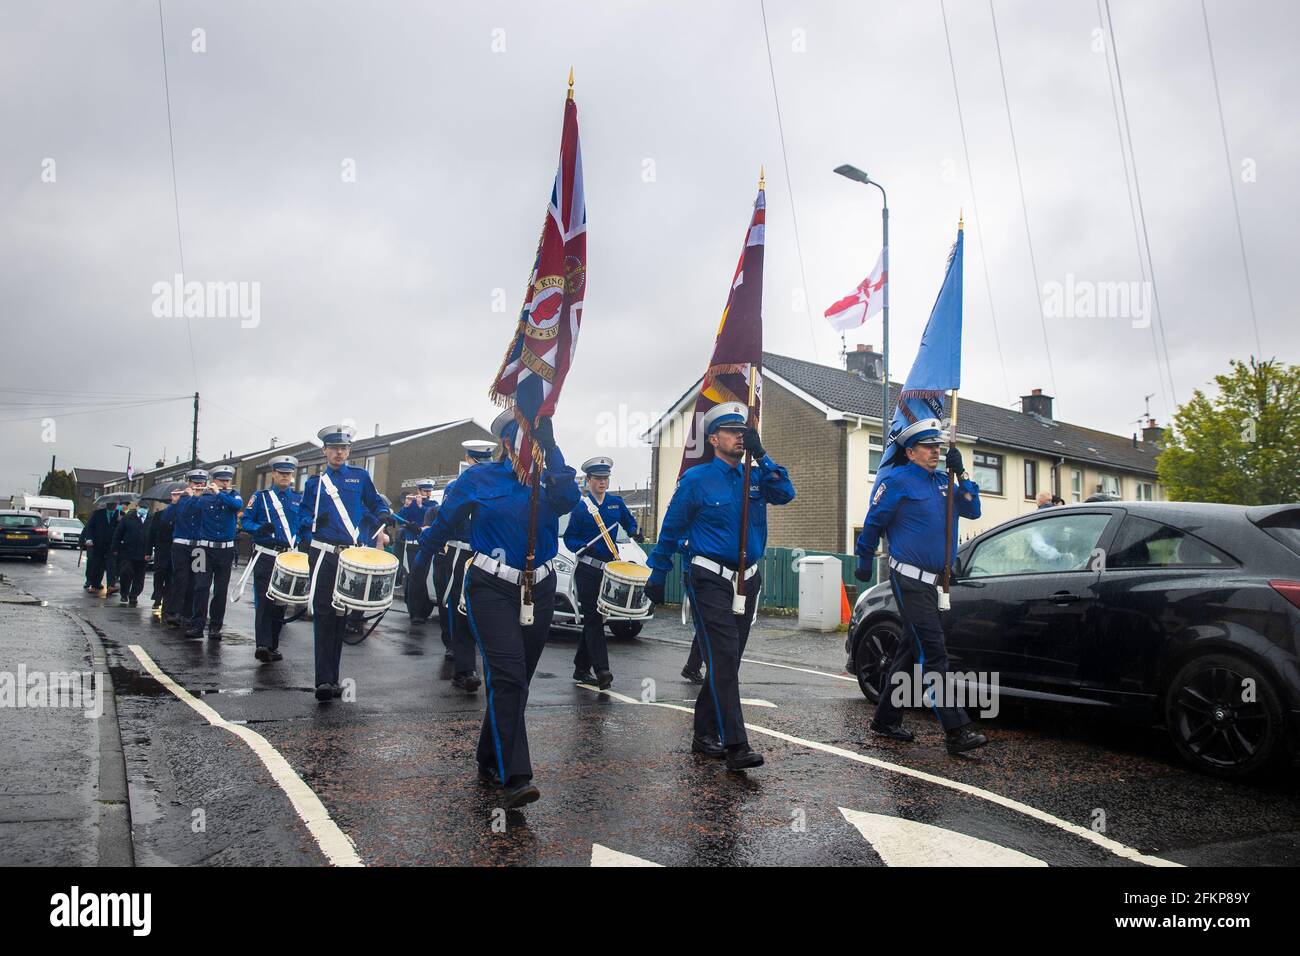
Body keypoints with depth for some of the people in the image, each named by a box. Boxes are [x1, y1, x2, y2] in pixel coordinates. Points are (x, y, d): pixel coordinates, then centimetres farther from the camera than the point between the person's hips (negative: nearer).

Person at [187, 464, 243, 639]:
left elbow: (238, 505, -17)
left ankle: (215, 627, 9)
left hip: (226, 550, 0)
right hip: (206, 548, 0)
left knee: (221, 590, 4)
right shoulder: (204, 497, 6)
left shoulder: (233, 495, 5)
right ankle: (196, 625, -2)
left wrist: (219, 493, -18)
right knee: (201, 587, -6)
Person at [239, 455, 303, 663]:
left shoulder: (299, 499, 12)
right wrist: (259, 529, -17)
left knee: (281, 602, 8)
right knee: (264, 601, -10)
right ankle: (262, 645, -13)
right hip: (265, 558, -3)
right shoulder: (261, 497, 6)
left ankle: (273, 646, 17)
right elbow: (245, 520, 3)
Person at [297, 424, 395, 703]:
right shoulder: (315, 482, 11)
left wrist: (384, 515, -4)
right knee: (323, 614, -9)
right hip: (323, 556, -1)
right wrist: (311, 524, -7)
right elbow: (304, 516, 12)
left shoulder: (360, 477, 12)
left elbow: (375, 503, 16)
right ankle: (324, 680, -13)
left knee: (341, 616, 8)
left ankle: (332, 677, 18)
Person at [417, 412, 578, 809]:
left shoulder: (547, 480, 6)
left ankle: (490, 763, 29)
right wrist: (422, 558, 17)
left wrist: (550, 445, -20)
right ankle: (515, 777, -20)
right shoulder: (480, 479, -1)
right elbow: (444, 522, 9)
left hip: (539, 592, 4)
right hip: (492, 589, -4)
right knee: (507, 677, -18)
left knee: (514, 680, 12)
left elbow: (568, 498, -17)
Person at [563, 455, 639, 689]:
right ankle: (602, 671, -15)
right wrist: (584, 547, -21)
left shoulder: (616, 503, 10)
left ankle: (581, 668, 21)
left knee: (596, 618, 10)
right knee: (593, 619, -10)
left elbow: (629, 522, 24)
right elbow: (569, 538, -2)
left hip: (609, 569, 5)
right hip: (587, 570, -5)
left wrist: (634, 532, 1)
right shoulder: (580, 506, -2)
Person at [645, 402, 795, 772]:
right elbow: (671, 529, 1)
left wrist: (761, 456, -15)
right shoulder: (696, 479, -3)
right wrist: (657, 576, 3)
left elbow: (785, 493, -8)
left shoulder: (754, 477, 10)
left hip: (747, 580, 6)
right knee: (723, 659, -14)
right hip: (710, 581, -6)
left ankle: (705, 734, 23)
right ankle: (736, 745, -15)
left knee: (727, 661, 11)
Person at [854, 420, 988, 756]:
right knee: (933, 653, -12)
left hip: (931, 581, 8)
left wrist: (961, 474, -1)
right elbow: (873, 522, -2)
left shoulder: (942, 482, 14)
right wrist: (864, 560, 2)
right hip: (909, 580, -8)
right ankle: (957, 731, -12)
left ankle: (885, 719, 23)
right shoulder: (898, 482, -7)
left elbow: (972, 511, 8)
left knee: (911, 650, 13)